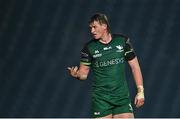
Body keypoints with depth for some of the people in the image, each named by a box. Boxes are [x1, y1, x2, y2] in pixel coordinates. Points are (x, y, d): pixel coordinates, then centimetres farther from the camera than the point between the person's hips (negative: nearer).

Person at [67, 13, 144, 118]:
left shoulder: (123, 41, 1)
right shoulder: (89, 47, -1)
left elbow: (134, 66, 6)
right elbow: (84, 73, 5)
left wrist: (140, 91, 1)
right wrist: (77, 74, -20)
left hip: (122, 97, 1)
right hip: (101, 99, -1)